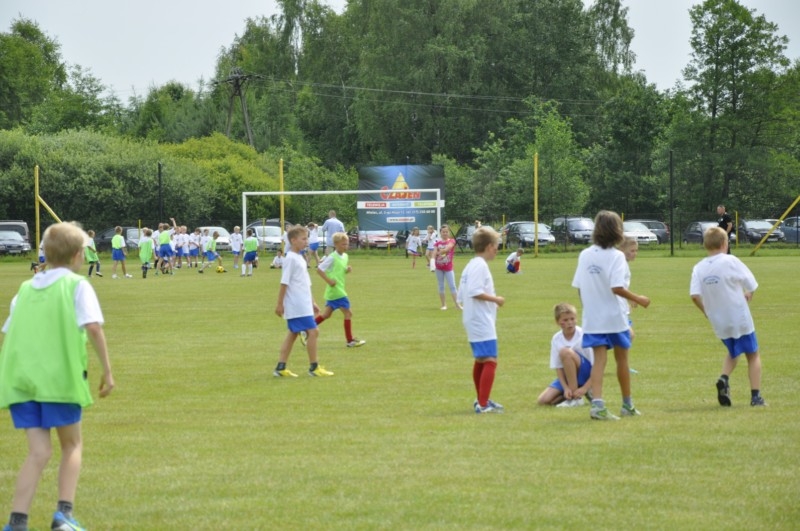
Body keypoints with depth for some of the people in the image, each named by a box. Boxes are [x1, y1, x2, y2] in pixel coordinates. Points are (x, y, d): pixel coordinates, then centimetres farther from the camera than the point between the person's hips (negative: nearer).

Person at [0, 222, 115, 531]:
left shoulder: (26, 288, 19)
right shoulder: (77, 286, 3)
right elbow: (93, 327, -10)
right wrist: (107, 370, -7)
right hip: (60, 376, -4)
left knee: (39, 451, 3)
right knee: (71, 445, 14)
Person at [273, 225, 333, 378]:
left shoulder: (299, 258, 15)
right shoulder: (291, 259, -13)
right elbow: (284, 283, -15)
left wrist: (312, 302, 22)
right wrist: (280, 304, -15)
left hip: (303, 305, 10)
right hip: (298, 306, -10)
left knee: (292, 334, 10)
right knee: (313, 331, -9)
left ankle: (280, 368, 12)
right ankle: (314, 367, -2)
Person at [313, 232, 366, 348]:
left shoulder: (345, 257, 10)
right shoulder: (332, 258, -15)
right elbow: (319, 269, -15)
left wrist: (348, 270, 2)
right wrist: (328, 280, -19)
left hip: (340, 290, 9)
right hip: (336, 290, -9)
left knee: (326, 313, 14)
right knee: (348, 313, -6)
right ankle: (350, 340, 1)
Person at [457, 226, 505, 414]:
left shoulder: (470, 266, 15)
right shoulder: (480, 265, -15)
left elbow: (462, 296, 18)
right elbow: (475, 291, -26)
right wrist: (495, 299, -16)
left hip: (473, 321, 11)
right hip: (483, 323, -11)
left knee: (480, 360, 20)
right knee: (490, 361, -14)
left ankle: (482, 400, 31)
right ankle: (483, 404, -19)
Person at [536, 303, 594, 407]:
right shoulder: (556, 339, -4)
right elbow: (558, 367, -4)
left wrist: (585, 388, -25)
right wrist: (566, 388, -20)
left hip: (587, 376, -5)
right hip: (567, 376, 5)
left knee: (566, 352, -32)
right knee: (543, 400, -15)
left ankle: (576, 398, -24)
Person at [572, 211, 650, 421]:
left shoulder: (585, 255, 4)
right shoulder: (616, 256, -13)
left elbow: (579, 287, 6)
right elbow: (617, 288, -21)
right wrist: (638, 299, -9)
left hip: (592, 318, 3)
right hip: (614, 317, -3)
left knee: (599, 360, -1)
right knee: (621, 359, 12)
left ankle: (597, 403, -20)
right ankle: (627, 405, 25)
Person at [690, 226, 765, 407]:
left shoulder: (699, 268, -3)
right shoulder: (730, 261, -14)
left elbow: (695, 296, -12)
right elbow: (751, 287, -11)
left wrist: (707, 312, 4)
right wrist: (746, 297, 11)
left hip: (718, 322, 4)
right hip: (740, 318, -4)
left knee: (733, 352, 27)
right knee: (753, 355, 12)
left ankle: (724, 378, -1)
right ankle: (756, 395, 2)